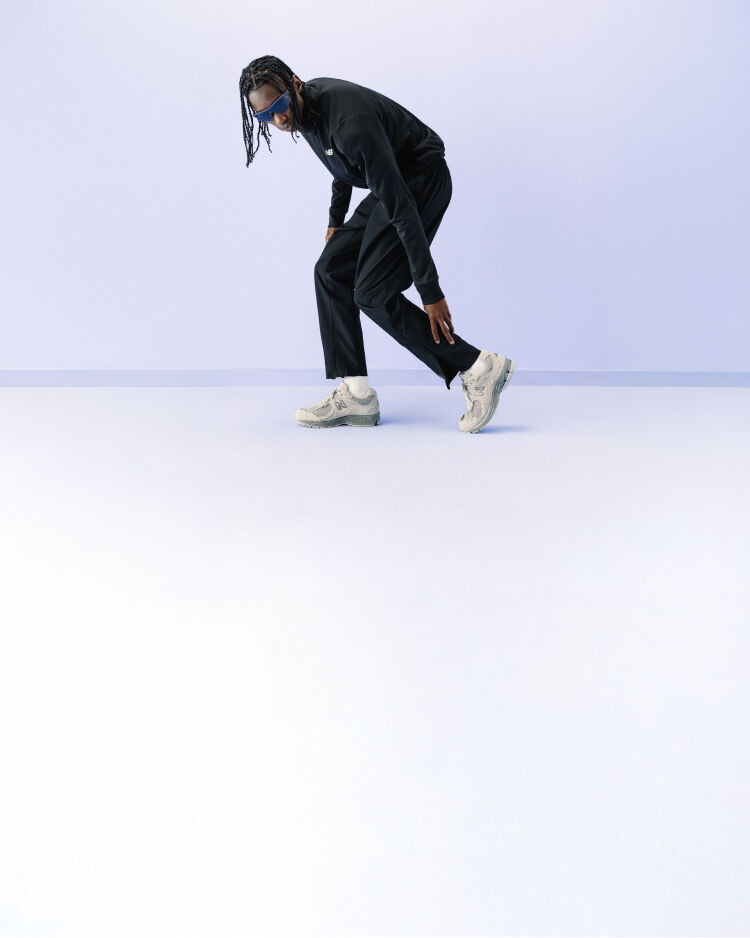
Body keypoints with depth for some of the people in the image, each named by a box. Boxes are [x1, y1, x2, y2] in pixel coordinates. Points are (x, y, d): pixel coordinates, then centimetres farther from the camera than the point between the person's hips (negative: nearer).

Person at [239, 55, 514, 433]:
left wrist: (429, 288, -33)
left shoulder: (350, 122, -32)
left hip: (422, 181, -10)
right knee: (331, 270, 3)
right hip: (393, 184, 10)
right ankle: (357, 396, 1)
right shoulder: (307, 106, -3)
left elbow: (401, 207, -33)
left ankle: (477, 367, -11)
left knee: (373, 293, -15)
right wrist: (336, 218, 26)